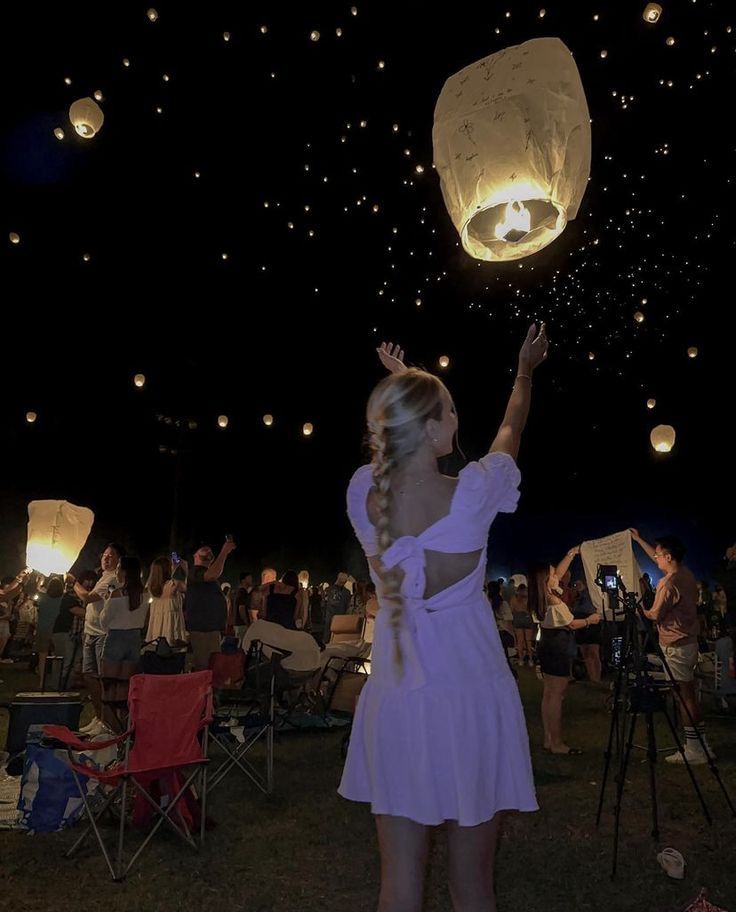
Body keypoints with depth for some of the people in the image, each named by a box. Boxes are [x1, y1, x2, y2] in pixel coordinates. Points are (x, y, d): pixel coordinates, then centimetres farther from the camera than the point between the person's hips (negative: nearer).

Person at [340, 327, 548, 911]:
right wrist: (525, 369, 26)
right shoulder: (474, 494, -16)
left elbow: (396, 440, 15)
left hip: (394, 704, 3)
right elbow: (511, 430, 6)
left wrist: (400, 384, 32)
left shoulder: (363, 494, -9)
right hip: (470, 698, -2)